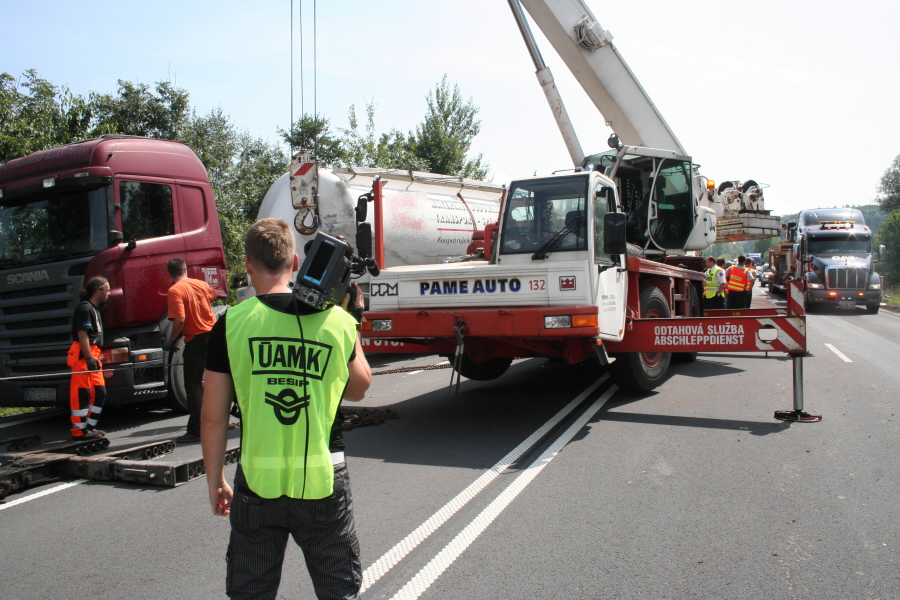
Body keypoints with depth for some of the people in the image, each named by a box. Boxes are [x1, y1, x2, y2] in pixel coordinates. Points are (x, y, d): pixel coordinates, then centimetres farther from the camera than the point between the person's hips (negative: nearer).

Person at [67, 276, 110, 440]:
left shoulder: (95, 309, 22)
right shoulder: (85, 308, -10)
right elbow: (82, 334, -18)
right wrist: (89, 357, -24)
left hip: (92, 355, 10)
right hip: (83, 355, -10)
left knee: (99, 392, 11)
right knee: (82, 393, -6)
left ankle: (89, 426, 19)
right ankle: (79, 430, -3)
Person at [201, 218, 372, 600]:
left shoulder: (231, 323, -7)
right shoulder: (338, 320, -4)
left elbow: (213, 417, -3)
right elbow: (358, 389, 12)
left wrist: (215, 480, 11)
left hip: (258, 480, 0)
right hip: (323, 479, 1)